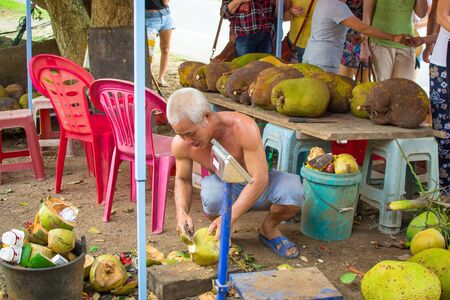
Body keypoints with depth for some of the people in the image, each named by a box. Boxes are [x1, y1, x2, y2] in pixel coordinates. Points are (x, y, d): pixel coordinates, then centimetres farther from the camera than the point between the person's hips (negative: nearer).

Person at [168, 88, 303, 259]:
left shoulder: (244, 128, -33)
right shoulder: (181, 144, -21)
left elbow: (259, 179, -31)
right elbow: (183, 180, -2)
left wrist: (229, 218, -37)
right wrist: (181, 212, -22)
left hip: (258, 186, -1)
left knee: (293, 191, -34)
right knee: (212, 195, -38)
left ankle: (269, 229, -1)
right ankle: (220, 233, -2)